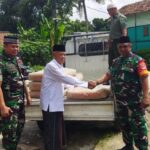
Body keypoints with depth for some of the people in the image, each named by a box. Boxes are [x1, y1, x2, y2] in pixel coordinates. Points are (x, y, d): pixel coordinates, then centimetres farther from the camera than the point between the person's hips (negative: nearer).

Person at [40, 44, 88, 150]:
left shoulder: (58, 66, 14)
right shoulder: (51, 66, -18)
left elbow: (62, 81, 20)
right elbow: (65, 78, -27)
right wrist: (86, 84, -25)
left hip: (56, 103, 10)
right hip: (50, 104, -10)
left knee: (58, 130, 19)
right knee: (53, 132, -4)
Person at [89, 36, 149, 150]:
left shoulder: (137, 60, -8)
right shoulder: (116, 61, 13)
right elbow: (108, 75, 11)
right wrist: (97, 82, -6)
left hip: (134, 100, -7)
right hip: (120, 100, 7)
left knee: (138, 124, -1)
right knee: (124, 124, 17)